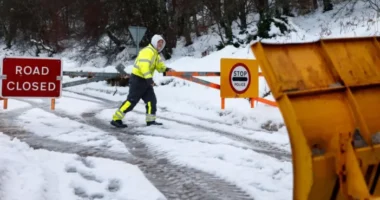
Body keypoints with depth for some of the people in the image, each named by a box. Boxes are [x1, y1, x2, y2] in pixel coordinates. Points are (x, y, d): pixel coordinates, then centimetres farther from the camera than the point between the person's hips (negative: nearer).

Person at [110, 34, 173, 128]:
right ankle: (116, 119, -7)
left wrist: (167, 69, -7)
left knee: (151, 99, 5)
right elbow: (144, 65, -31)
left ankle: (150, 120, 11)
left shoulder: (155, 54, 17)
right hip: (138, 79, -10)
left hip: (145, 80, 10)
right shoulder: (148, 51, -18)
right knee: (131, 100, -11)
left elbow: (160, 66, 15)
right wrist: (149, 78, -39)